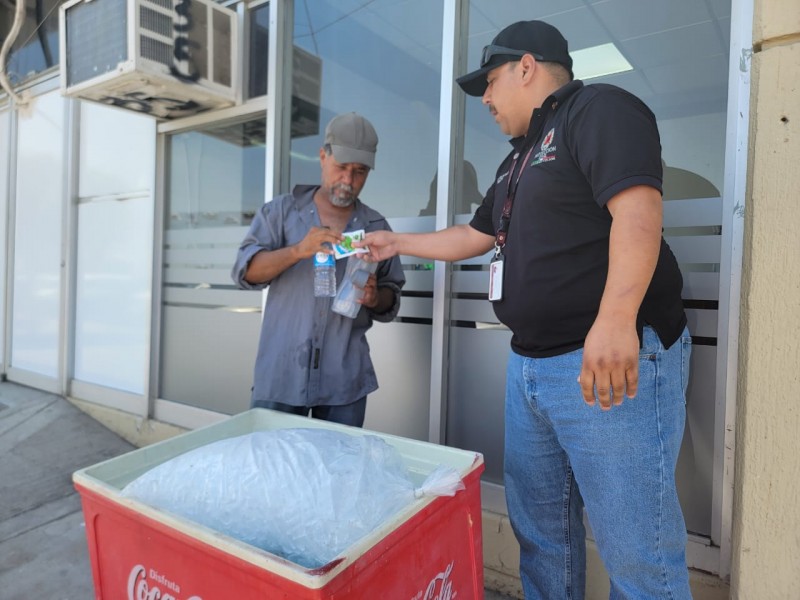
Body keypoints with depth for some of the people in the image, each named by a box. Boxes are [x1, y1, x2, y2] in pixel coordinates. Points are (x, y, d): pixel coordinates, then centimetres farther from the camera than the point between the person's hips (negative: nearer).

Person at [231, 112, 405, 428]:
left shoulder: (376, 227, 7)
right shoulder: (281, 211, 5)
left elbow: (391, 300, 11)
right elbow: (245, 271, -6)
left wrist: (375, 298, -13)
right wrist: (298, 251, -22)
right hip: (280, 375, 0)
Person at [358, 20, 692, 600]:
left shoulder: (600, 108, -5)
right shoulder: (521, 157, 23)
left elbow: (638, 209, -20)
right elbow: (475, 236, 30)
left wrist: (615, 320, -31)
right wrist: (397, 243, 34)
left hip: (613, 360, -9)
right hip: (530, 366, 9)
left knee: (635, 547, 2)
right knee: (539, 528, 18)